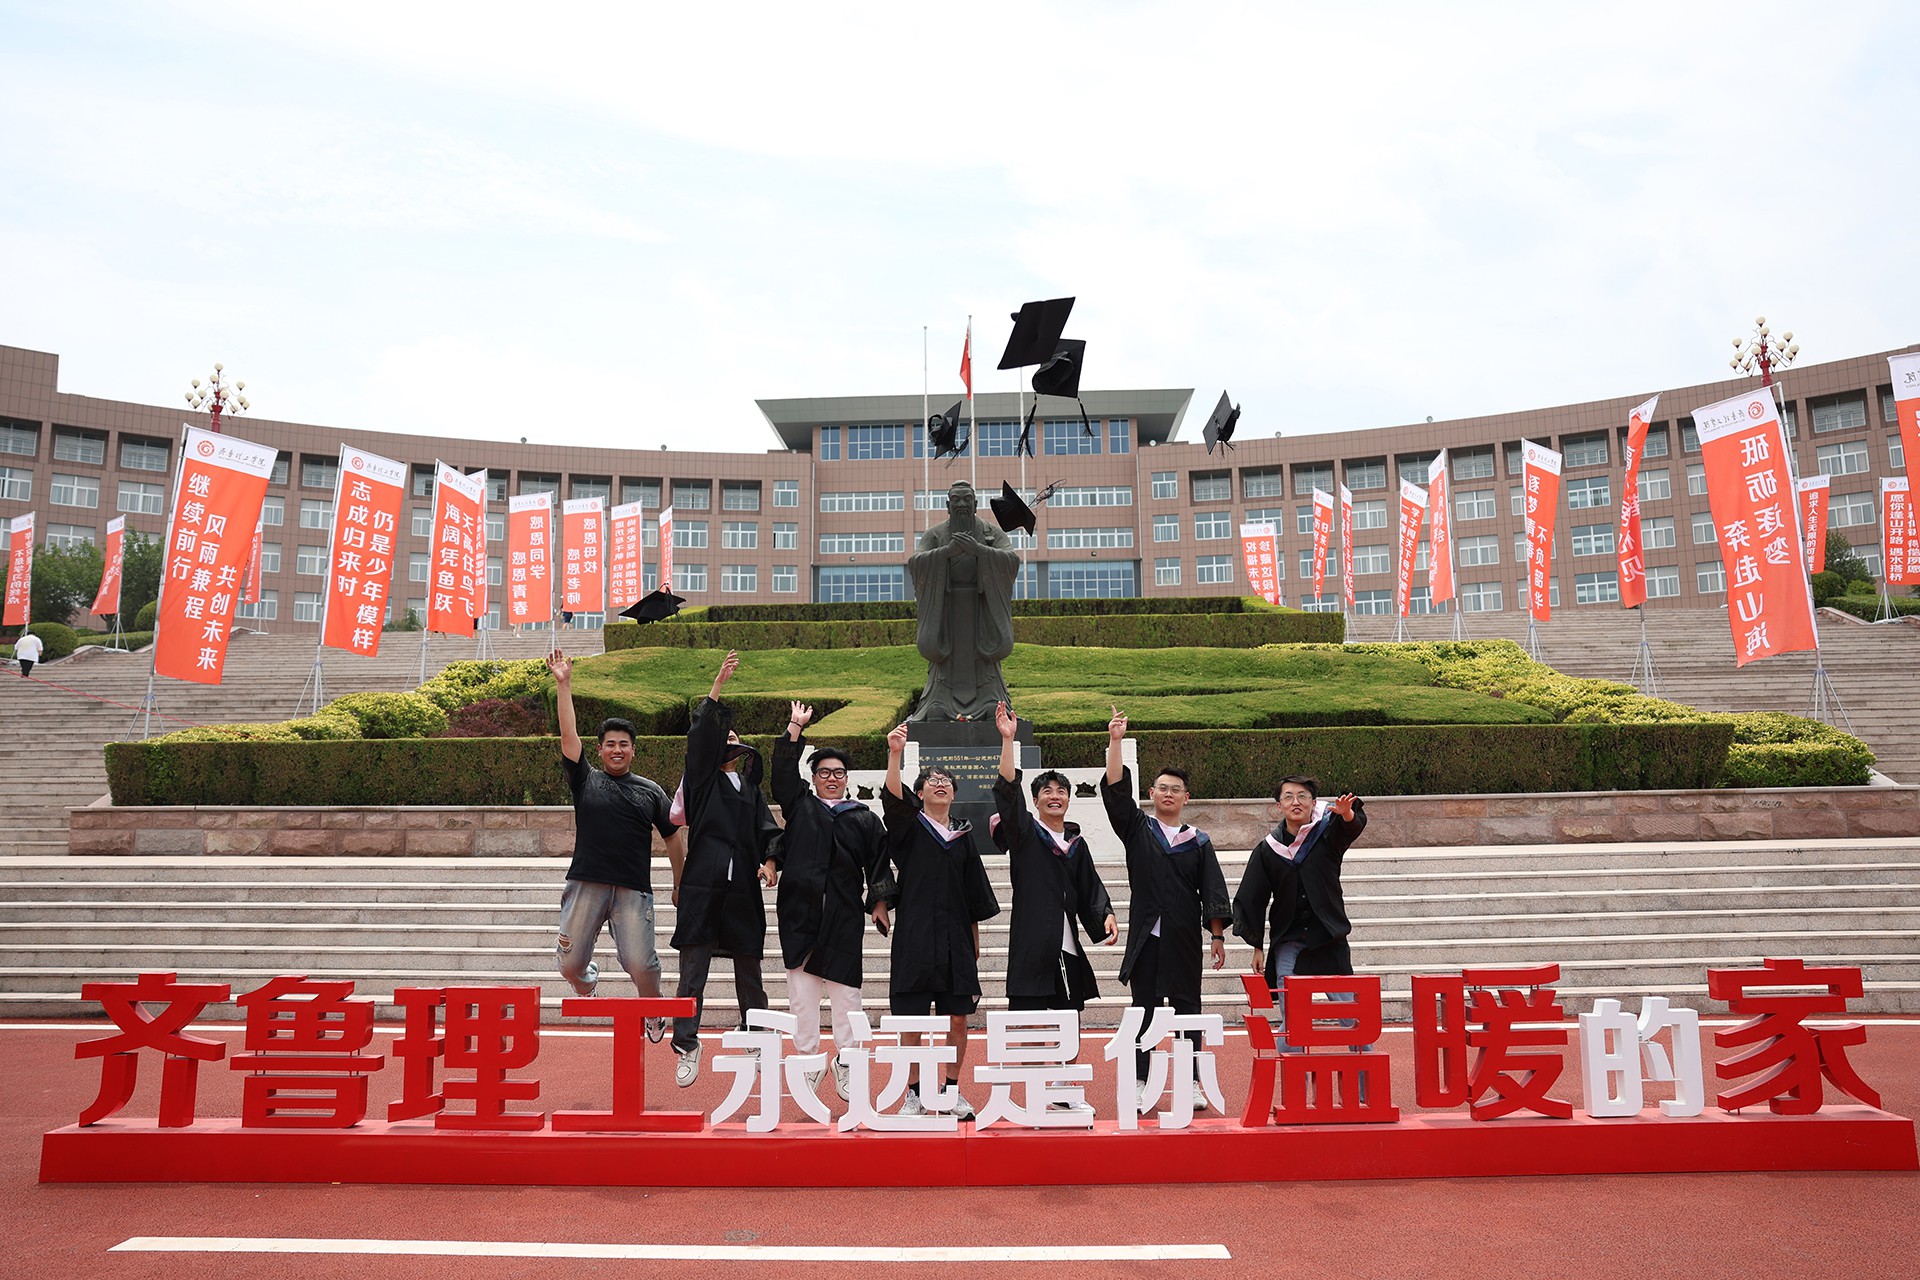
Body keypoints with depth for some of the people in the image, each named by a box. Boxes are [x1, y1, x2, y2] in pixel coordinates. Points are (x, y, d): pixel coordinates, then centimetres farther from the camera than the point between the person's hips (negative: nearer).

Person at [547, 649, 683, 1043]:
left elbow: (673, 837, 15)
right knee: (570, 965, 1)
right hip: (587, 884, 1)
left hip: (634, 890, 0)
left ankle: (653, 1011, 23)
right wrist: (563, 685, -7)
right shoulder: (586, 780, 9)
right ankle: (587, 984, 37)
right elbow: (568, 736, -1)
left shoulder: (650, 791, 12)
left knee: (640, 964, -8)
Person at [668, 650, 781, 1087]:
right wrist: (719, 682, -10)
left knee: (748, 971, 9)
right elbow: (700, 732, -5)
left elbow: (768, 830, 8)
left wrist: (770, 862, -13)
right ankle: (687, 1049, 3)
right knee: (693, 969, -3)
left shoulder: (752, 789, 19)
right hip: (702, 887, -3)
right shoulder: (702, 779, 9)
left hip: (743, 890, 3)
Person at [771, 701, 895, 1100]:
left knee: (845, 990, -1)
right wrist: (795, 729, 0)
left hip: (845, 916, 0)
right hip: (800, 910, 1)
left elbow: (879, 864, 8)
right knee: (802, 990, 2)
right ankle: (807, 1060, 10)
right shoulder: (800, 806, 13)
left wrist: (878, 900, -3)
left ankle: (846, 1060, 11)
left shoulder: (865, 818, 11)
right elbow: (783, 770, 4)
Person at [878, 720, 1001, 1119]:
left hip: (955, 938, 3)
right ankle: (914, 1094, 12)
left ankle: (953, 1091, 19)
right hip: (915, 936, -3)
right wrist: (895, 754, -33)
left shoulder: (963, 835, 13)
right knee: (912, 1021, 0)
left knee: (958, 1019, 5)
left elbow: (974, 891, 16)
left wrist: (975, 938, 13)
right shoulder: (909, 827, 3)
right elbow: (893, 798, -18)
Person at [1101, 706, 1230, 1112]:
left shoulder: (1199, 842, 7)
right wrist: (1115, 741, -14)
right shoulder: (1137, 830, 6)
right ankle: (1141, 1084, 9)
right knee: (1144, 1008, 4)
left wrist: (1217, 934, -2)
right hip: (1146, 937, 0)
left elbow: (1213, 892, 5)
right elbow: (1115, 788, -6)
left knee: (1187, 1008, 6)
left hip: (1184, 939, 1)